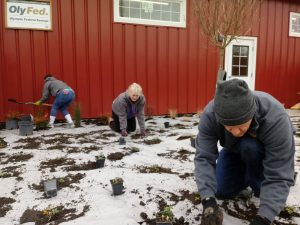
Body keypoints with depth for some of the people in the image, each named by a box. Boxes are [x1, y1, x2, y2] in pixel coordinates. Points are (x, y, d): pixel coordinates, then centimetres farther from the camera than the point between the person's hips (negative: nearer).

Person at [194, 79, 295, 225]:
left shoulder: (275, 118, -41)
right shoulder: (209, 115, -34)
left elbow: (279, 176, -38)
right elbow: (203, 158, -33)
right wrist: (208, 201, -45)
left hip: (267, 152, -2)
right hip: (234, 150, 3)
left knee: (249, 146, -35)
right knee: (221, 191, -5)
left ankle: (259, 184, -5)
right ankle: (250, 173, 22)